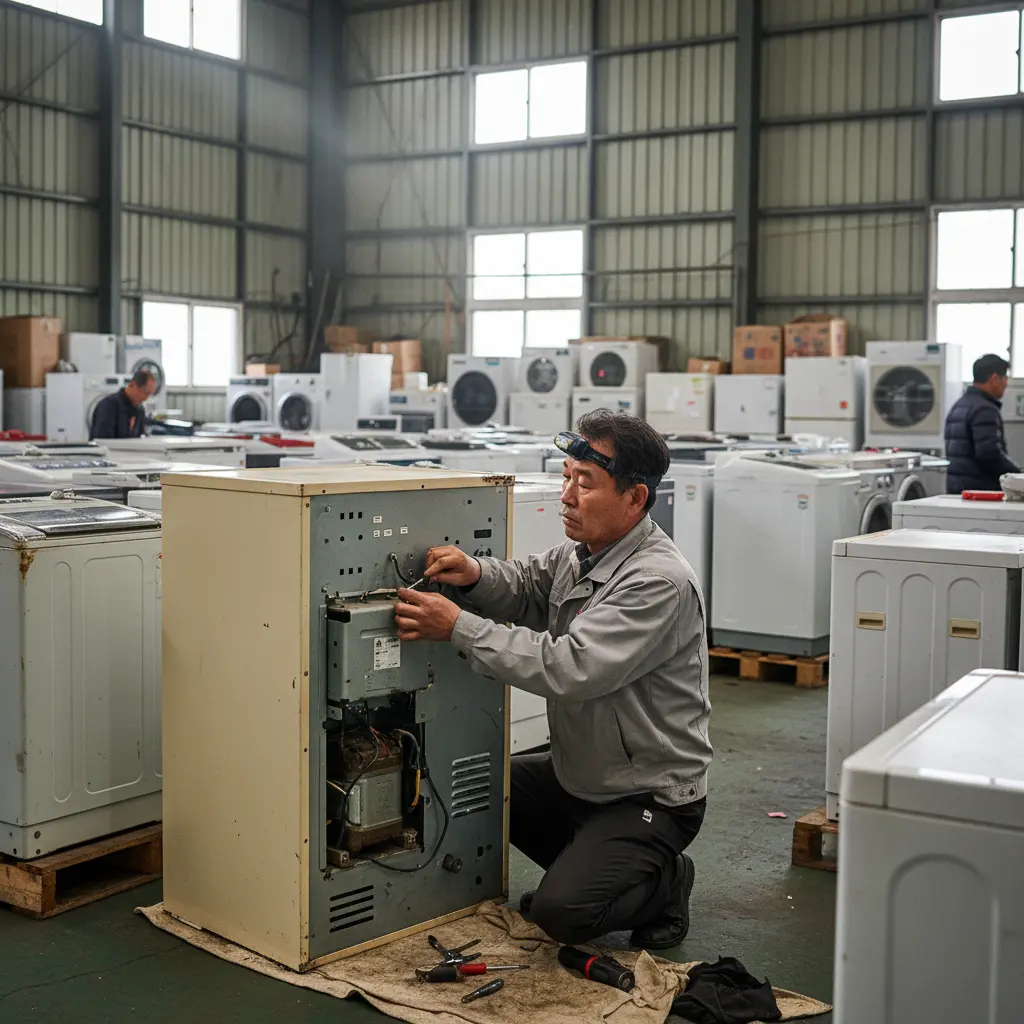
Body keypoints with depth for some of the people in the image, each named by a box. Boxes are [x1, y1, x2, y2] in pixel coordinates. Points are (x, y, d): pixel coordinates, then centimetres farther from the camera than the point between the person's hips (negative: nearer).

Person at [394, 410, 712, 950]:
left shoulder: (660, 581, -28)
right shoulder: (580, 552, 2)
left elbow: (569, 669, -35)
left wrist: (459, 627, -34)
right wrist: (476, 575, -24)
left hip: (652, 797, -9)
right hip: (580, 776, 9)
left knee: (561, 913, -20)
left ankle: (663, 881, 9)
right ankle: (588, 866, 21)